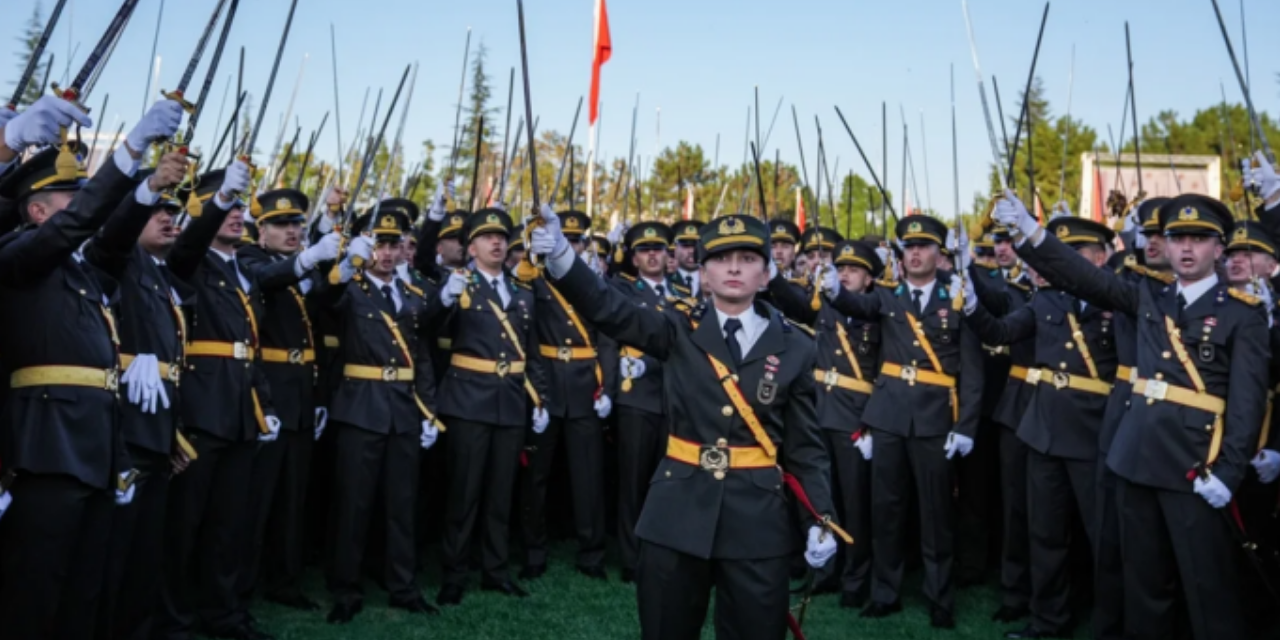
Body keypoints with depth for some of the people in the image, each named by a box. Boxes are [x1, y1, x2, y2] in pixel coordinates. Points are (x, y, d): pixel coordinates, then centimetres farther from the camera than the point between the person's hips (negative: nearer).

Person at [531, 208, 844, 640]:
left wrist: (821, 520, -6)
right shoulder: (680, 331, 0)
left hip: (758, 518, 0)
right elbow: (608, 309, -14)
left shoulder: (794, 347, 1)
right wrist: (560, 256, -31)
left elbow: (806, 445, 4)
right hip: (677, 512, 1)